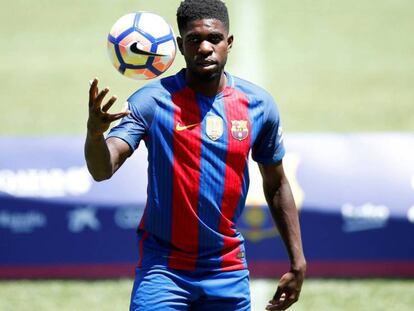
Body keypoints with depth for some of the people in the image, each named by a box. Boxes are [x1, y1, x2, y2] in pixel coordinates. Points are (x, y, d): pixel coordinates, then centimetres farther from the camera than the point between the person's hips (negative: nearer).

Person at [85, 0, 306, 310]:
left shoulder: (259, 104, -1)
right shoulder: (153, 100, -11)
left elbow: (276, 186, 12)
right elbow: (102, 170, -23)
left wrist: (297, 261, 10)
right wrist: (95, 131, -45)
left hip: (228, 272, 3)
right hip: (163, 270, -3)